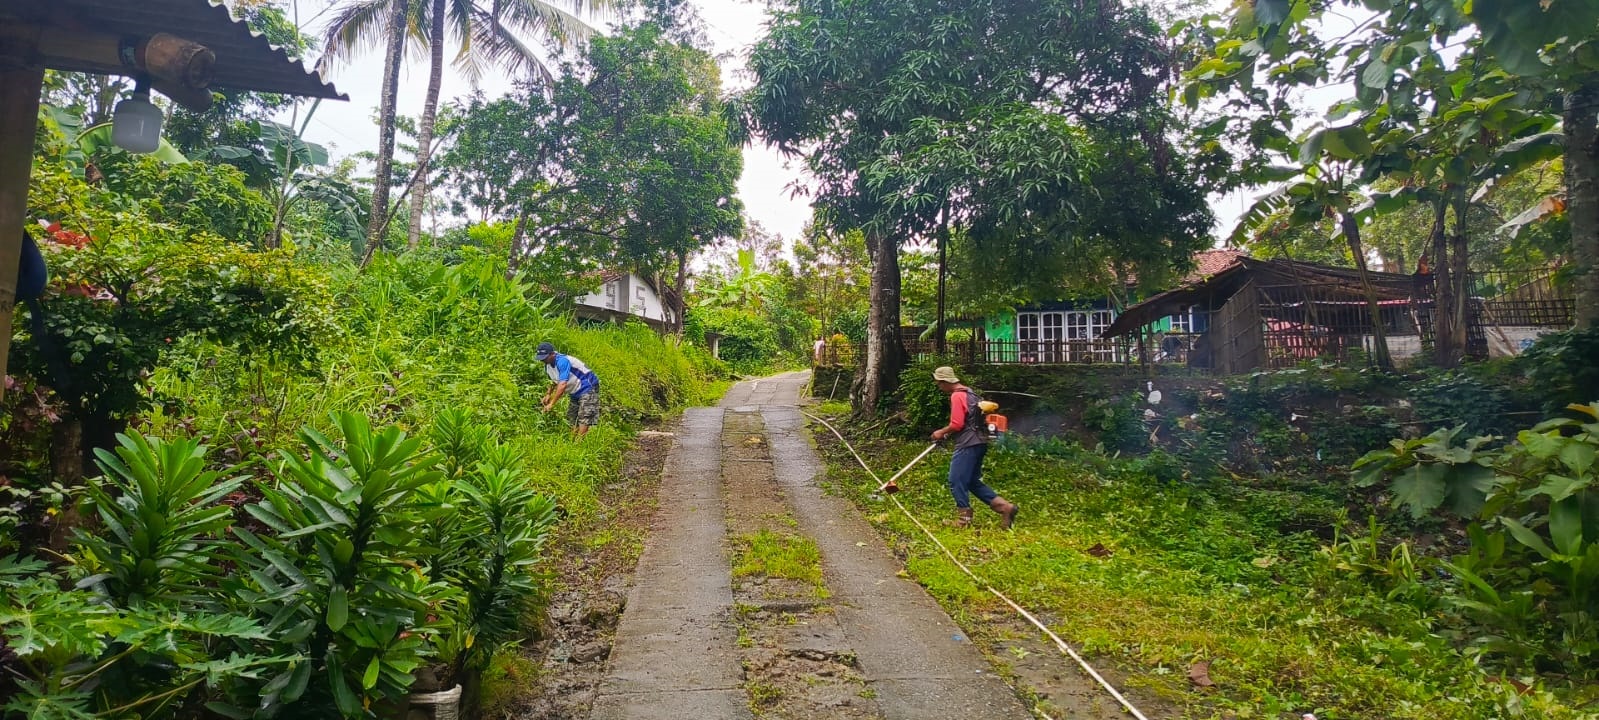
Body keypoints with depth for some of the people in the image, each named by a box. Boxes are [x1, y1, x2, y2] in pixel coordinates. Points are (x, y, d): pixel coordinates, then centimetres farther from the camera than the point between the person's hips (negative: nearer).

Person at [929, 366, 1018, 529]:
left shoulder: (957, 396, -13)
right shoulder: (969, 393, 19)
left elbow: (957, 424, -18)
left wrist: (942, 432, -2)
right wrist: (947, 433, 20)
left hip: (968, 445, -10)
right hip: (977, 442, 10)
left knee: (956, 481, -3)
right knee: (972, 482, 13)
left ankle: (964, 519, 4)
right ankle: (1004, 506, 6)